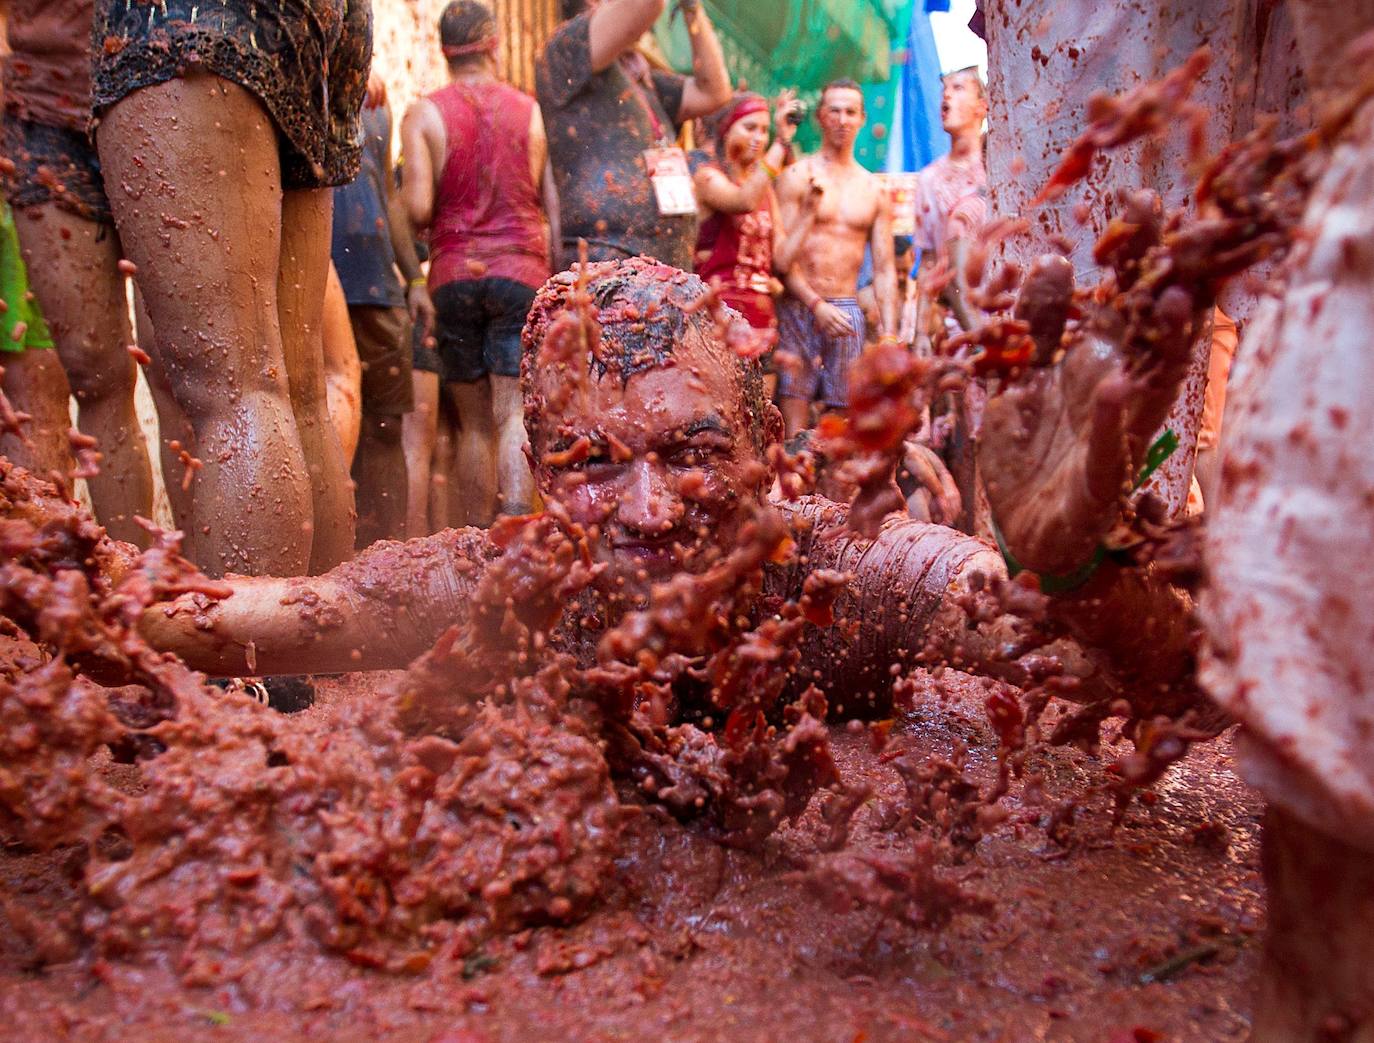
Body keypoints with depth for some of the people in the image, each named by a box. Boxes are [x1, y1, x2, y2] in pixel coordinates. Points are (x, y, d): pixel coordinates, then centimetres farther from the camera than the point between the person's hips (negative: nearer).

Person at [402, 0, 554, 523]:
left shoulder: (423, 115, 2)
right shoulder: (531, 111, 6)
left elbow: (418, 210, -9)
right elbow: (555, 205, 2)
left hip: (452, 273, 1)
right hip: (521, 269, 0)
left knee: (474, 421, 9)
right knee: (514, 412, -4)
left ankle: (480, 538, 12)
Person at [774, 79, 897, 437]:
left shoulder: (874, 190, 14)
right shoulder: (797, 176, 3)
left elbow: (884, 268, 12)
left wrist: (889, 332, 3)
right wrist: (817, 305, -15)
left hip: (848, 310, 4)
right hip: (799, 307, -4)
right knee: (794, 429, -9)